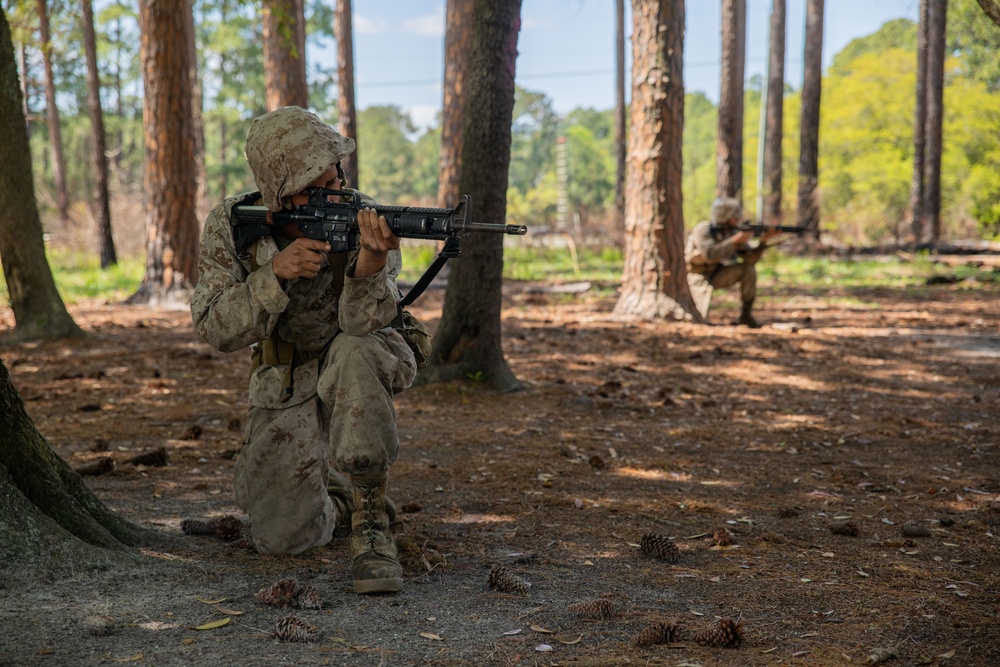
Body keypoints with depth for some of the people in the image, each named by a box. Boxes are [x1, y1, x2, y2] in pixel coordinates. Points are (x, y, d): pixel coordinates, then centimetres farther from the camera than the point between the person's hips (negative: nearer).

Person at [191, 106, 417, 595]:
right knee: (281, 537, -7)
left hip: (361, 372, -2)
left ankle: (371, 526, -30)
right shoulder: (231, 225, -14)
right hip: (283, 387, 2)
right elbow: (215, 330, -20)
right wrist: (275, 272, -35)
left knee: (353, 352, -39)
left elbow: (363, 324, -32)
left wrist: (371, 262, -53)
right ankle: (332, 499, 31)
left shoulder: (365, 220, -20)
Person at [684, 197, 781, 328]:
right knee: (701, 319, -26)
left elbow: (750, 259, -8)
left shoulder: (733, 231, -4)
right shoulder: (703, 230, -22)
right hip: (697, 276, -6)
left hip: (716, 275, 7)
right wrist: (734, 241, -33)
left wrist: (763, 241, -24)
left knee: (749, 269, -15)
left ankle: (746, 314, -6)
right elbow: (710, 255, -38)